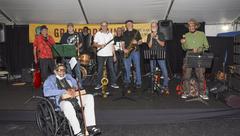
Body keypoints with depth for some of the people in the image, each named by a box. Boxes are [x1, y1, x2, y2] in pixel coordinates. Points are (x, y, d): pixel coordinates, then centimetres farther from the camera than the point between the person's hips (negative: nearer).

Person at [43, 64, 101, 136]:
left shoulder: (68, 76, 29)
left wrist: (73, 88, -8)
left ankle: (90, 126, -25)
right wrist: (64, 91, -14)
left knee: (89, 97, -21)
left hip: (74, 97, 5)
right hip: (62, 100, -4)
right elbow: (46, 92, -5)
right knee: (67, 104, -39)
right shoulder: (50, 79, 13)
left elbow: (76, 84, 19)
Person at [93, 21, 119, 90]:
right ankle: (99, 84, 10)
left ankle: (113, 83, 10)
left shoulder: (110, 34, 13)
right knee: (100, 69, 2)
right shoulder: (98, 34, 5)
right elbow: (94, 44, 1)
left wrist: (114, 54, 7)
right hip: (100, 55, -2)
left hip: (109, 54, 2)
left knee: (111, 69, 3)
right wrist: (100, 45, -18)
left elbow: (112, 45, 13)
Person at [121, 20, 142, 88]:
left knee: (137, 67, -3)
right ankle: (127, 81, 19)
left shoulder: (136, 32, 7)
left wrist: (137, 42, -16)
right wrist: (124, 49, -8)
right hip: (127, 52, 2)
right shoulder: (124, 33, 13)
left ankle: (138, 82, 3)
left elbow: (140, 41, 6)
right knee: (127, 68, 5)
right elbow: (123, 43, 9)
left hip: (135, 51, -2)